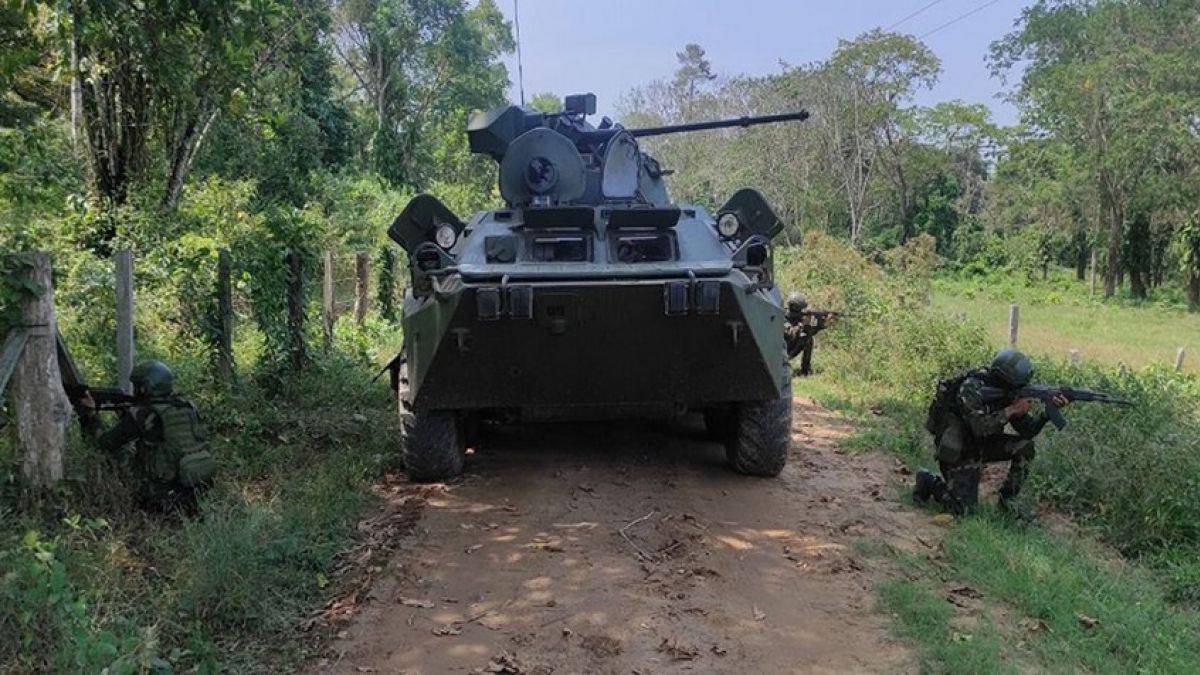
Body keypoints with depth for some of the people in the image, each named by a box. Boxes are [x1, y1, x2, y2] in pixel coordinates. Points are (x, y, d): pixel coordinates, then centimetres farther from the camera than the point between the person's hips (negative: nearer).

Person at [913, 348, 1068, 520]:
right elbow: (980, 426, -36)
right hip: (957, 452, -7)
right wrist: (1012, 410, -30)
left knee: (1025, 446, -9)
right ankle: (929, 482, 10)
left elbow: (1027, 431, -4)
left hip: (982, 445, 7)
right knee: (962, 508, -16)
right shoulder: (971, 388, -26)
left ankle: (1008, 499, 5)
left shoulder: (1007, 392, -4)